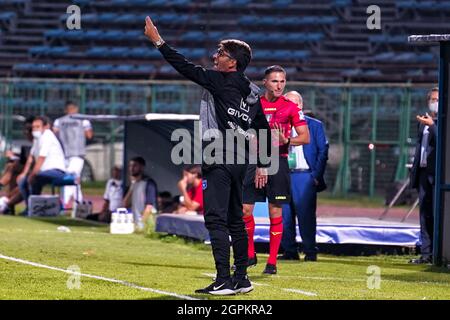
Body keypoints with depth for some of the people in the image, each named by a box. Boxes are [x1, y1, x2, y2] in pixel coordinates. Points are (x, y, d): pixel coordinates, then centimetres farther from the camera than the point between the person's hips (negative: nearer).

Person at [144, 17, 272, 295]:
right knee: (235, 219, 15)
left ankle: (224, 281, -15)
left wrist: (158, 41, -1)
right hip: (240, 159, 8)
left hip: (219, 159, -8)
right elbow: (264, 130, 19)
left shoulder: (220, 81, -6)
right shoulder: (252, 93, 15)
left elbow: (186, 68, -8)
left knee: (216, 219, -9)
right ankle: (241, 279, 17)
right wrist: (263, 165, 25)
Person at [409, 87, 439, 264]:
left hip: (437, 174, -7)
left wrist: (431, 125, -22)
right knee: (425, 214, 7)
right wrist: (414, 169, 18)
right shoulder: (423, 122, 19)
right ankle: (426, 253, 10)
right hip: (423, 172, 7)